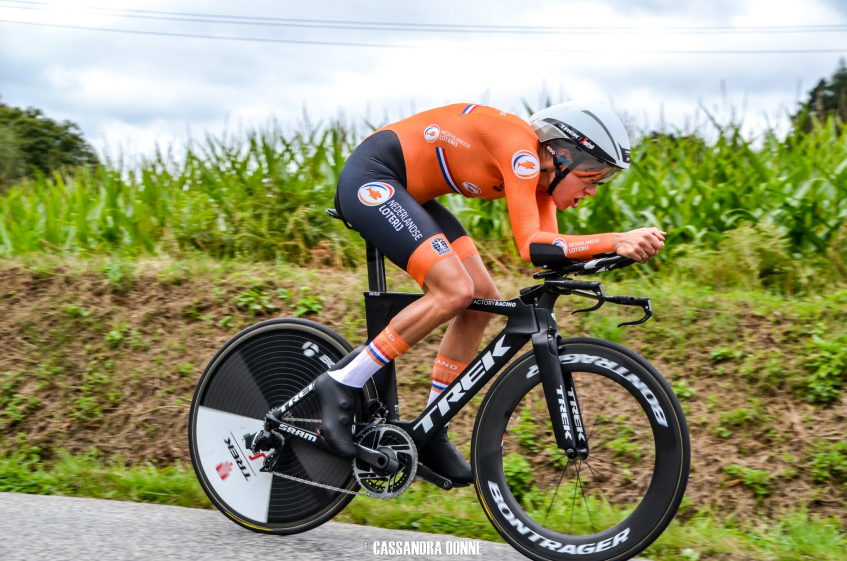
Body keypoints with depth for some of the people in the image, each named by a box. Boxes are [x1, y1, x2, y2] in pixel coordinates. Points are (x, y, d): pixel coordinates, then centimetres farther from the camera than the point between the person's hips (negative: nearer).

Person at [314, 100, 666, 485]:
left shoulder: (540, 170, 5)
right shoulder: (520, 148, -23)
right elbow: (529, 244, -33)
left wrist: (622, 246, -18)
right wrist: (615, 241, -38)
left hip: (407, 193, 10)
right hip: (369, 178, -10)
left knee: (482, 301, 2)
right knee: (454, 291, -23)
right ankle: (342, 383, -12)